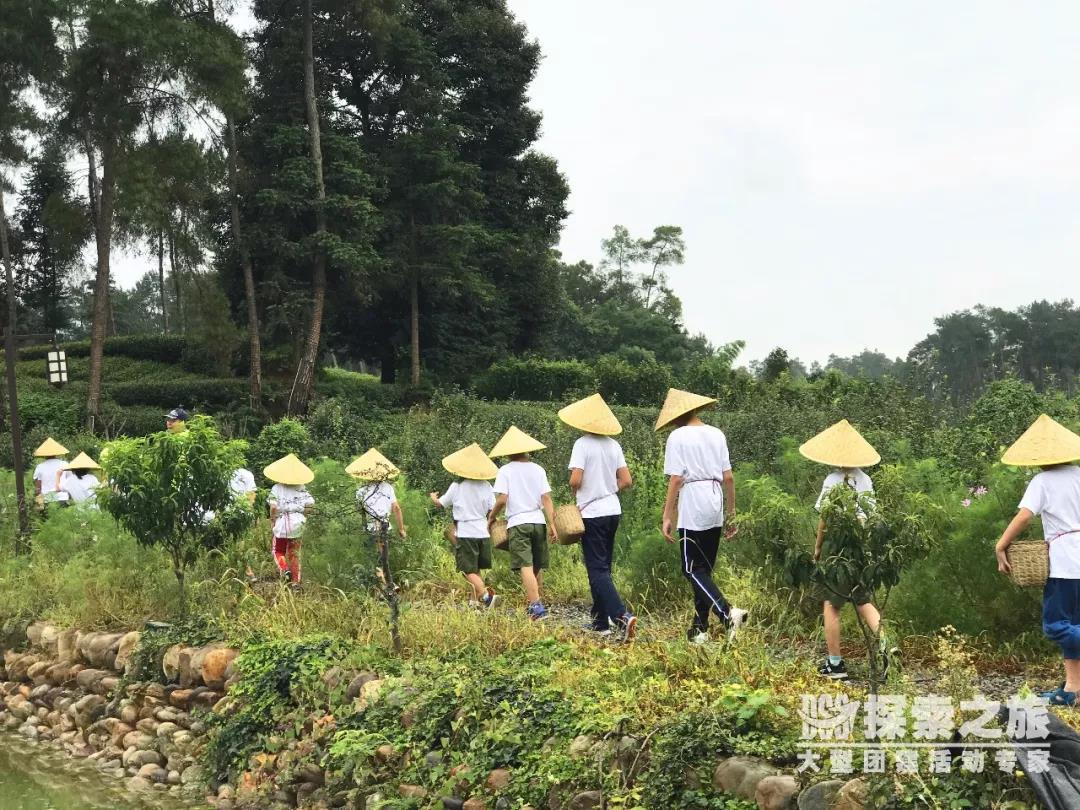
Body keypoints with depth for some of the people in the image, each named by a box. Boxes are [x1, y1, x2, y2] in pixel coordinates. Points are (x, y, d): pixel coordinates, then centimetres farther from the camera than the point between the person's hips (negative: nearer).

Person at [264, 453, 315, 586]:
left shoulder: (276, 488, -7)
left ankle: (285, 569, -11)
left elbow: (273, 507, -15)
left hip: (281, 525, -2)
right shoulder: (301, 488, 0)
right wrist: (303, 516, 9)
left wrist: (273, 520, 2)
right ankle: (296, 581, 11)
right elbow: (310, 503, -7)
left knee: (278, 551, 15)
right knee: (294, 553, 13)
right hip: (297, 525, 2)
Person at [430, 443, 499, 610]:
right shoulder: (486, 486, 0)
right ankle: (475, 600, 22)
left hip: (464, 533, -4)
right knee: (476, 569, 19)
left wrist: (433, 497, 31)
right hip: (483, 532, 4)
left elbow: (441, 503, 9)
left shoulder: (456, 486, -6)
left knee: (469, 571, -4)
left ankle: (486, 595, -23)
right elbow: (492, 509, 0)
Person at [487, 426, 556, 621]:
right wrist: (552, 524, 1)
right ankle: (537, 602, 20)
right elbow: (546, 498, 1)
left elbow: (501, 499, -9)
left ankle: (536, 606, -24)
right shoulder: (538, 469, 7)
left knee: (526, 567, -11)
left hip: (518, 524, -4)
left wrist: (491, 517, 7)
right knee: (538, 568, 14)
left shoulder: (505, 471, -2)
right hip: (538, 522, 4)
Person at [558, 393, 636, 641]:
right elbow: (626, 481, 6)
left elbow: (575, 480, -19)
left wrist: (575, 495, 1)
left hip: (592, 512, -7)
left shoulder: (583, 444, -12)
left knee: (598, 570, -6)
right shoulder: (613, 445, 6)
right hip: (613, 511, 7)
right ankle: (601, 621, 20)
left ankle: (622, 616, -21)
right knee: (602, 566, 16)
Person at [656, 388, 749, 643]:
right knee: (704, 568, 14)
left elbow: (676, 479, -12)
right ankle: (700, 627, 16)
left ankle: (727, 613, -20)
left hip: (692, 509, -6)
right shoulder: (717, 434, 10)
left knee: (693, 569, -2)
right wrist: (731, 514, 17)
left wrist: (667, 516, -9)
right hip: (715, 507, 7)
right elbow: (728, 477, 10)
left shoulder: (678, 436, -7)